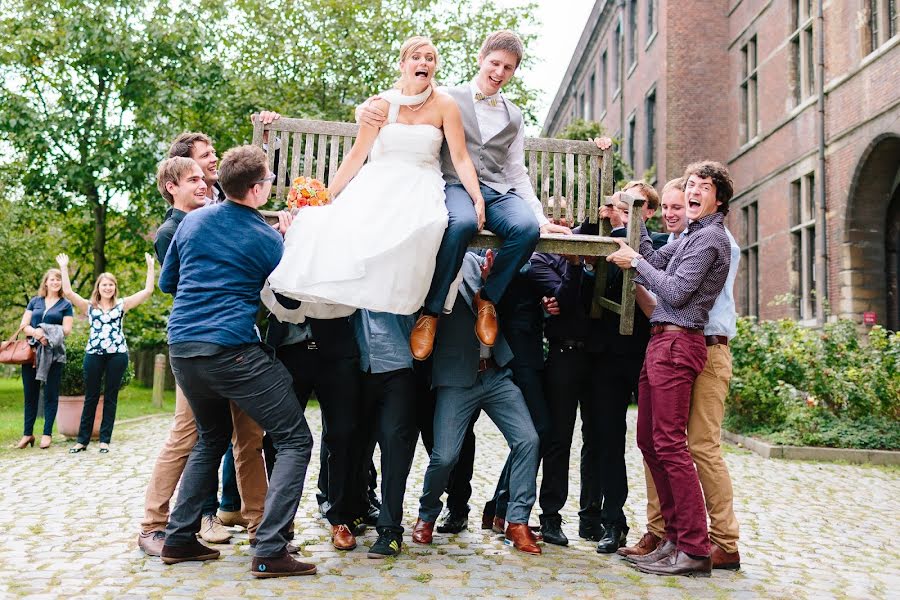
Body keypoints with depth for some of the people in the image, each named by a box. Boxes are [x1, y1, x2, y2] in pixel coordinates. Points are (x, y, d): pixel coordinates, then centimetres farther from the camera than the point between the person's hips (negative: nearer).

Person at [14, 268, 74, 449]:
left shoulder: (66, 305, 7)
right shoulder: (34, 301, 14)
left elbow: (66, 329, -3)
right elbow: (23, 325, 5)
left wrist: (45, 331, -17)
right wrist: (36, 333, -15)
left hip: (54, 354, -2)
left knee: (50, 394, 0)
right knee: (30, 394, 6)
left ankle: (47, 434, 5)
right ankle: (28, 433, 13)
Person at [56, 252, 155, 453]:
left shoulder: (122, 305, 8)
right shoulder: (89, 306, 10)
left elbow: (147, 290, 2)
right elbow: (68, 291, -2)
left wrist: (150, 267, -1)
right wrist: (64, 267, -2)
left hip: (117, 354, 0)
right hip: (94, 354, 0)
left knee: (111, 397, 4)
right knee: (90, 397, 5)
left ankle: (105, 440, 9)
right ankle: (82, 439, 11)